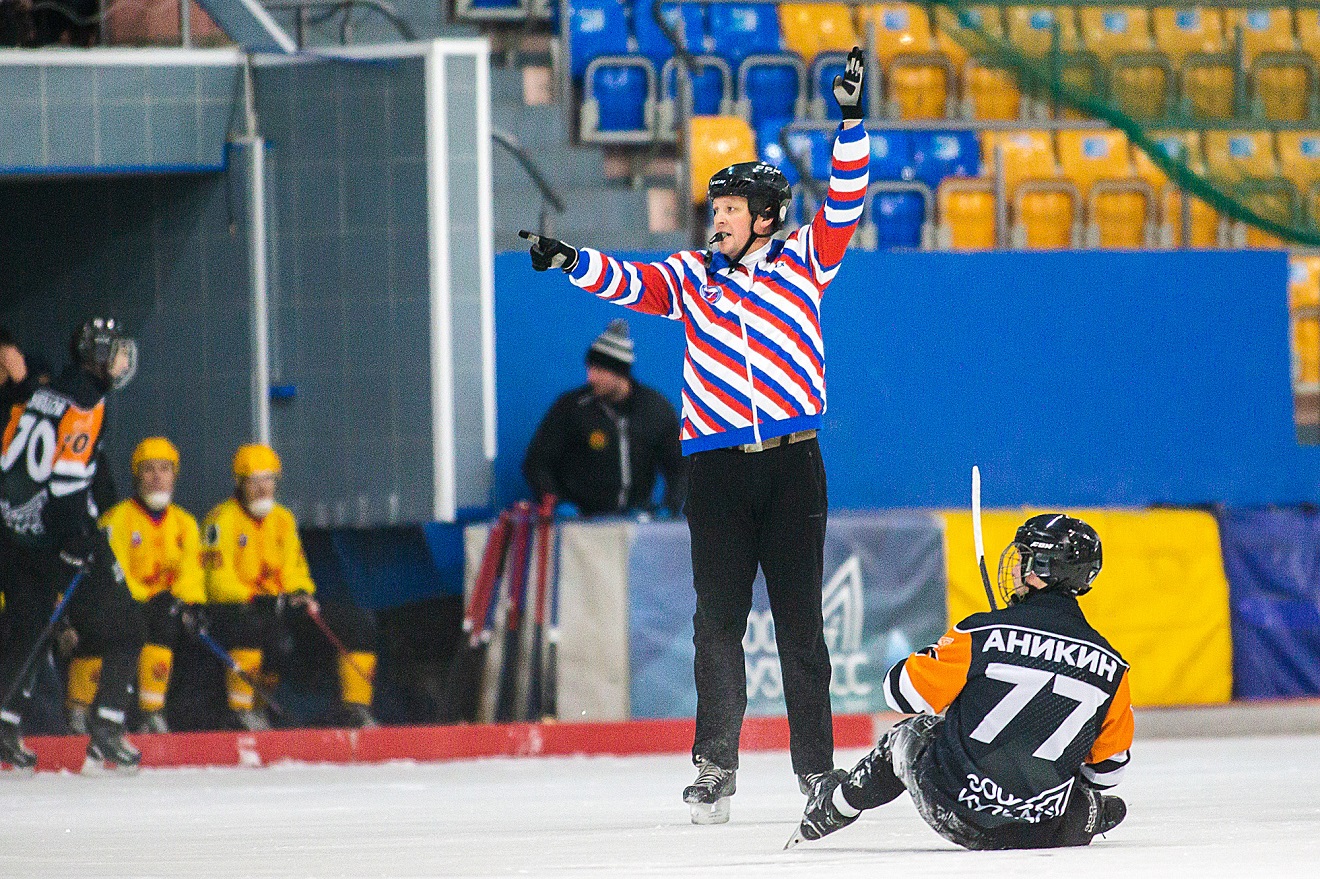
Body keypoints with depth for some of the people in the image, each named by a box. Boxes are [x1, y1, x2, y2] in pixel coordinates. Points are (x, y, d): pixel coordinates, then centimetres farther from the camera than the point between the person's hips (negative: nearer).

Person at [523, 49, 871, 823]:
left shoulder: (803, 262, 6)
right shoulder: (692, 276, 8)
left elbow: (845, 203, -2)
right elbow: (632, 285, -6)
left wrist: (852, 122, -12)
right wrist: (571, 262, -23)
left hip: (793, 464, -1)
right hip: (717, 466, 1)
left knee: (800, 618, 2)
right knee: (719, 619, 0)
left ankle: (817, 763, 8)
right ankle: (716, 768, 3)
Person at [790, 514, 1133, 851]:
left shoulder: (980, 634, -12)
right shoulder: (1110, 665, -3)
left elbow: (903, 691, -2)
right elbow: (1108, 766, 8)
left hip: (955, 808, 0)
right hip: (1042, 830, 1)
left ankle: (831, 810, 52)